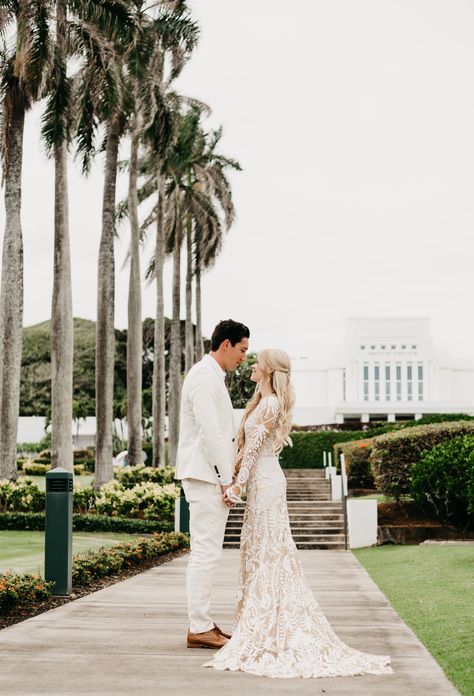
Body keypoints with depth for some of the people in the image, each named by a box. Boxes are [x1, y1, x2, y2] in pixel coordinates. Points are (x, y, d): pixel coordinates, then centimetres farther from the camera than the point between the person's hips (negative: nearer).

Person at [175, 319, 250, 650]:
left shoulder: (214, 377, 19)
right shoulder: (204, 377, -14)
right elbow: (210, 433, -20)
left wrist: (228, 477, 19)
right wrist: (226, 479, -19)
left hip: (214, 477, 11)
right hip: (205, 476, -11)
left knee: (206, 553, 12)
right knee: (205, 552, -8)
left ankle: (203, 623, 19)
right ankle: (199, 628, -4)